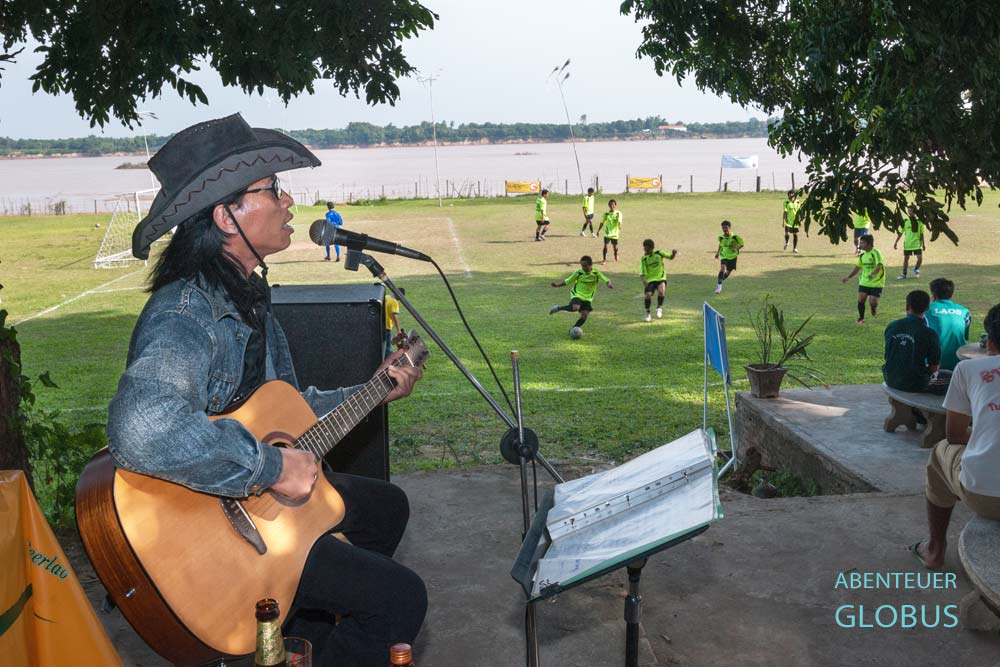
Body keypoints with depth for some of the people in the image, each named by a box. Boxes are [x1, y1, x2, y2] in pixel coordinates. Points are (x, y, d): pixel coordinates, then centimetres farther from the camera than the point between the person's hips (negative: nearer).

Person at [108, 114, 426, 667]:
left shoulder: (246, 296, 5)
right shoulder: (187, 314, -29)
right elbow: (141, 430, -48)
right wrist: (273, 468, -37)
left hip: (257, 497, 10)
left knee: (386, 506, 25)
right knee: (400, 597, -14)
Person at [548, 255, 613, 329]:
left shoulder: (596, 273, -5)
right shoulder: (578, 273, -6)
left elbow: (607, 280, -8)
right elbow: (566, 281, -2)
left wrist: (609, 284, -31)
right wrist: (557, 284, -18)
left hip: (588, 298, 2)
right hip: (577, 294, -2)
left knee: (584, 316, -10)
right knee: (575, 308, -31)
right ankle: (558, 308, -8)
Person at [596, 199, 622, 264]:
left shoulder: (618, 213, -7)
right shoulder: (606, 213, -1)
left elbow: (619, 221, -21)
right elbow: (602, 222, 8)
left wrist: (620, 227, -41)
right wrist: (598, 230, 6)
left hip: (615, 233, -1)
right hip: (607, 233, 1)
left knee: (615, 246, 13)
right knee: (605, 245, -8)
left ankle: (616, 255, 43)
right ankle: (604, 259, -1)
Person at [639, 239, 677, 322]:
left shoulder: (659, 253, -4)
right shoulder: (644, 259, -6)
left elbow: (670, 257, 6)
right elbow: (642, 273, -8)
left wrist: (674, 253, -16)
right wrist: (644, 283, -24)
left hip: (661, 278, 0)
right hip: (650, 280, 0)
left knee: (661, 291, -27)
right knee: (648, 294, -17)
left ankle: (659, 308, 1)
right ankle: (647, 313, 8)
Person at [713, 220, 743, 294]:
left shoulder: (735, 237, -18)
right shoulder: (721, 237, -8)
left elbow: (741, 245, -8)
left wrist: (736, 248, -26)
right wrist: (717, 253, 17)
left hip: (733, 257, 0)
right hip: (724, 256, 0)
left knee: (727, 273, 11)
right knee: (722, 268, -26)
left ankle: (719, 283, 41)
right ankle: (719, 286, -27)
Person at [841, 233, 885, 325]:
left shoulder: (875, 253, -17)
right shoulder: (862, 255, 5)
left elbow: (879, 265, -29)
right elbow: (857, 267, 18)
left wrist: (873, 274, -48)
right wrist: (848, 277, 16)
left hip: (876, 282, -6)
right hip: (864, 282, 6)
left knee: (873, 301, -11)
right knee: (861, 299, -3)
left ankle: (874, 307, 27)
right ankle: (861, 318, 16)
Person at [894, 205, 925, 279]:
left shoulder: (919, 220, 1)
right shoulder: (905, 220, -3)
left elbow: (921, 233, 8)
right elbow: (900, 233, 3)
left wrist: (923, 244, 8)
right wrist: (896, 242, 0)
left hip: (917, 243, 1)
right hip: (907, 243, -1)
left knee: (920, 258, -5)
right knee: (906, 258, 6)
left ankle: (916, 269, 24)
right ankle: (904, 274, 19)